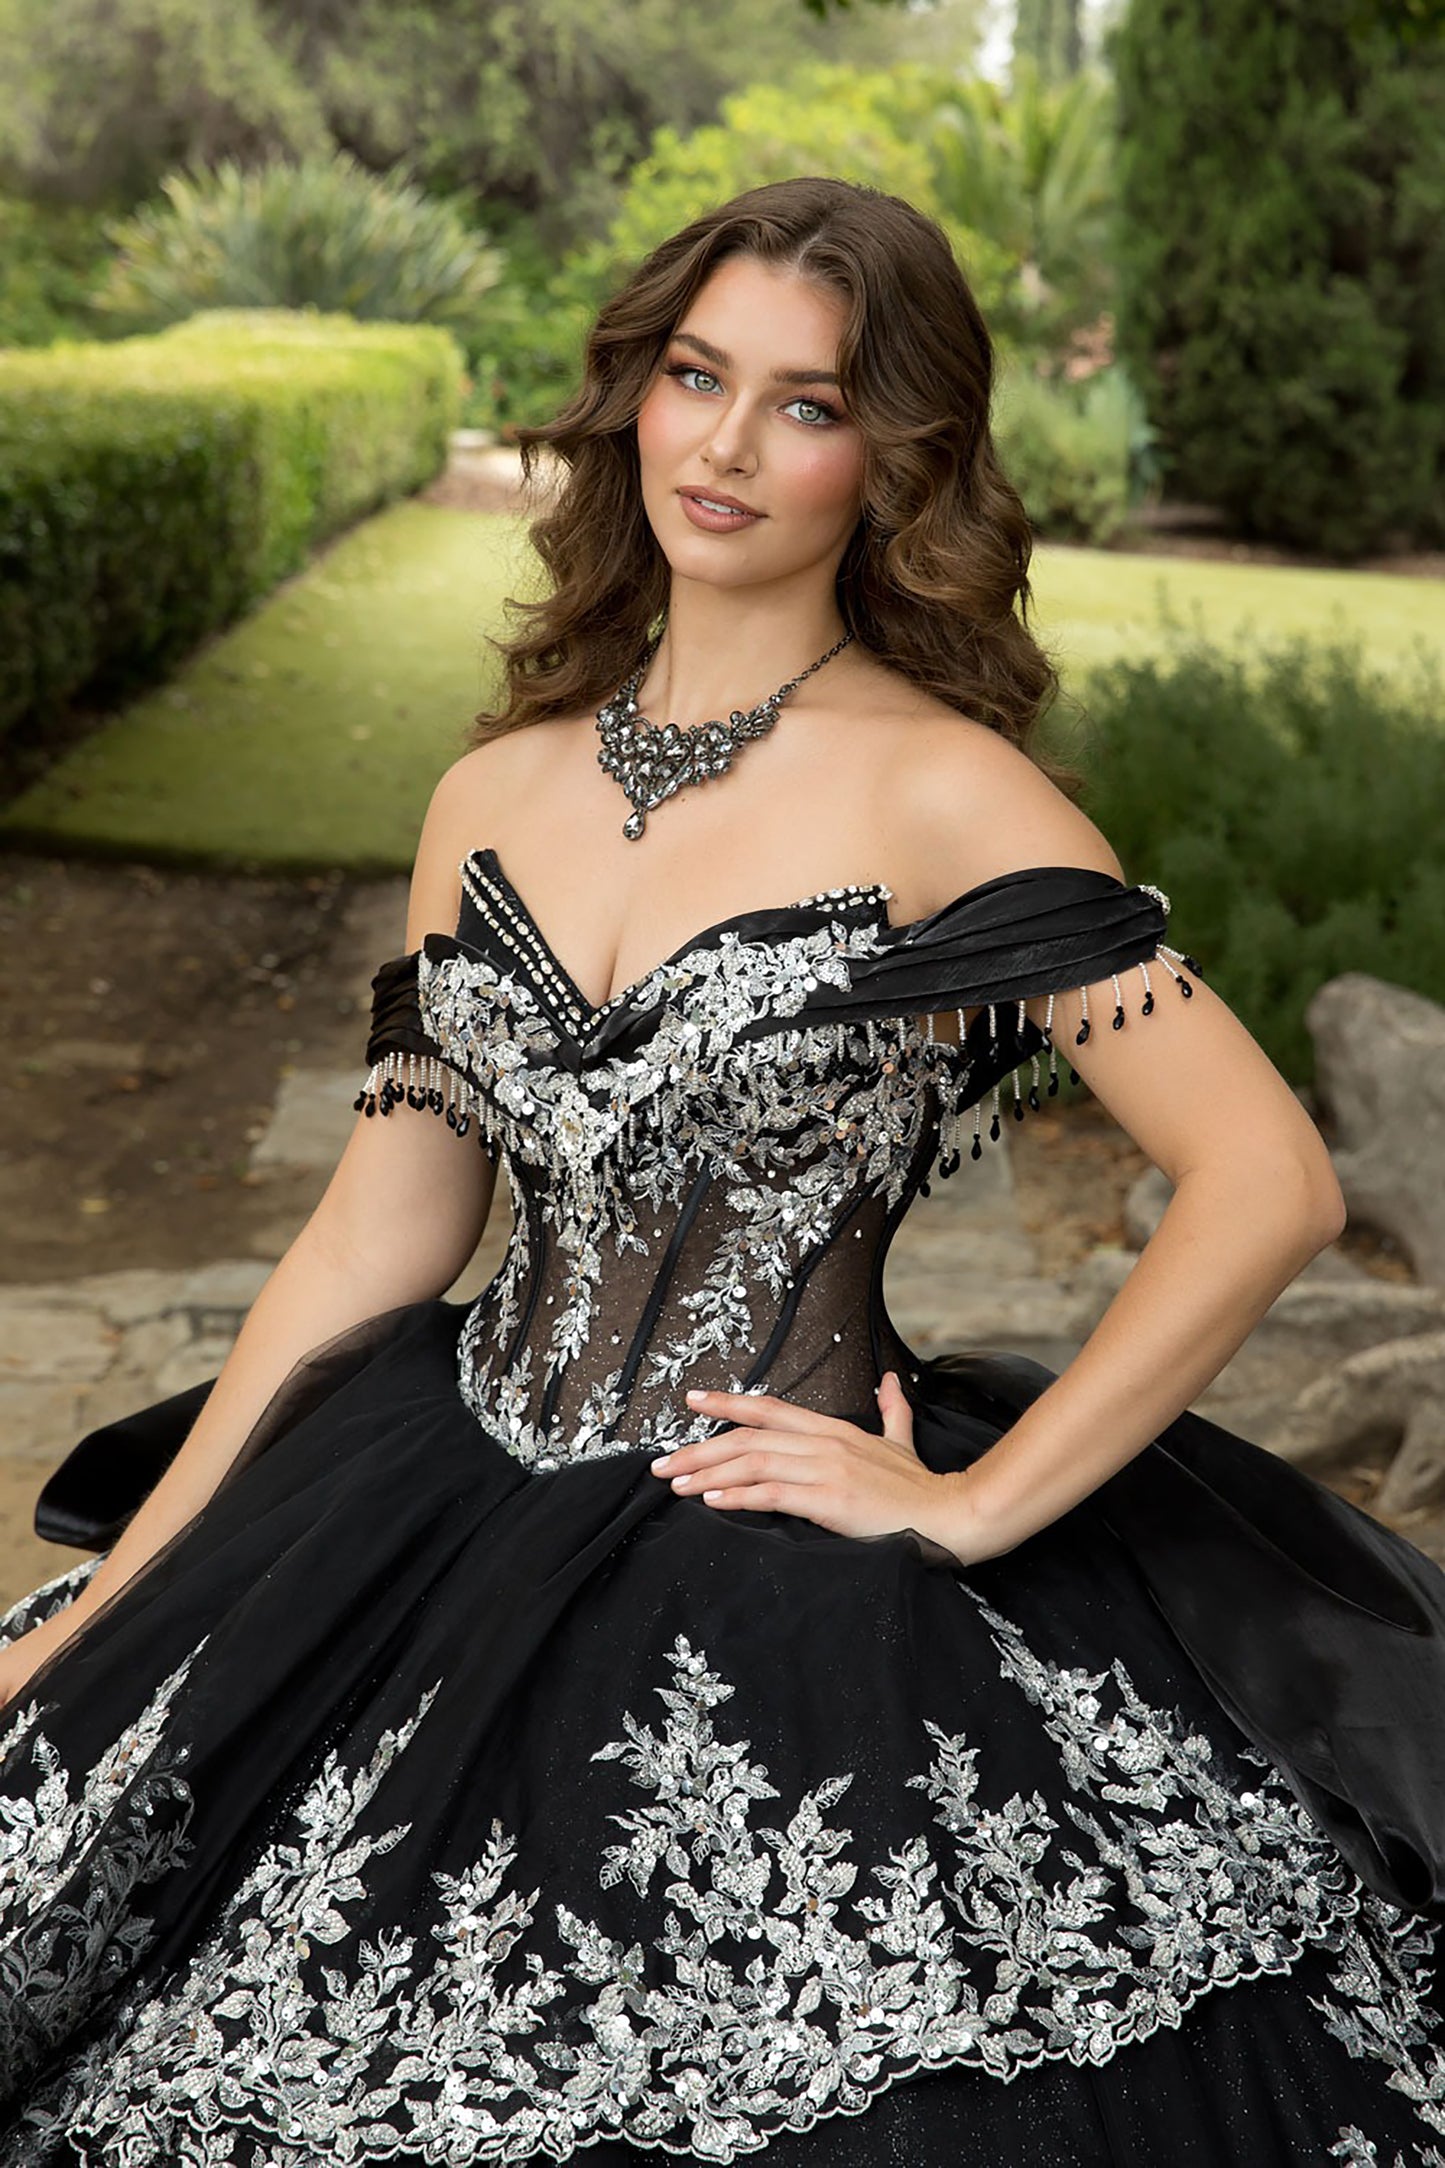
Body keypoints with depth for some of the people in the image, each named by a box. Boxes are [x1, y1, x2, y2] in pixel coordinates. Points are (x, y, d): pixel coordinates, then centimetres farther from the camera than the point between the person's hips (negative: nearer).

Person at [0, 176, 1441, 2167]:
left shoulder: (939, 793, -10)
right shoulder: (495, 795, 7)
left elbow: (1270, 1184, -15)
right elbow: (373, 1246, 9)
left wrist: (973, 1508, -12)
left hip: (785, 1614, -5)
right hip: (461, 1530, 5)